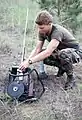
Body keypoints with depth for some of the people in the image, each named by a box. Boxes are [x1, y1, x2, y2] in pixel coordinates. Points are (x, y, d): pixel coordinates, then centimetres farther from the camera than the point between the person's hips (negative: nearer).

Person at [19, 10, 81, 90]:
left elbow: (48, 52, -44)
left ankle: (71, 78, -15)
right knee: (40, 55, -14)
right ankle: (62, 67, 9)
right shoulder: (42, 32, -11)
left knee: (63, 53, -41)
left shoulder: (57, 32, -35)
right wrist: (26, 61, -28)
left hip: (74, 52, -7)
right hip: (59, 51, 7)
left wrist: (29, 62, -47)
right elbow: (37, 50, -12)